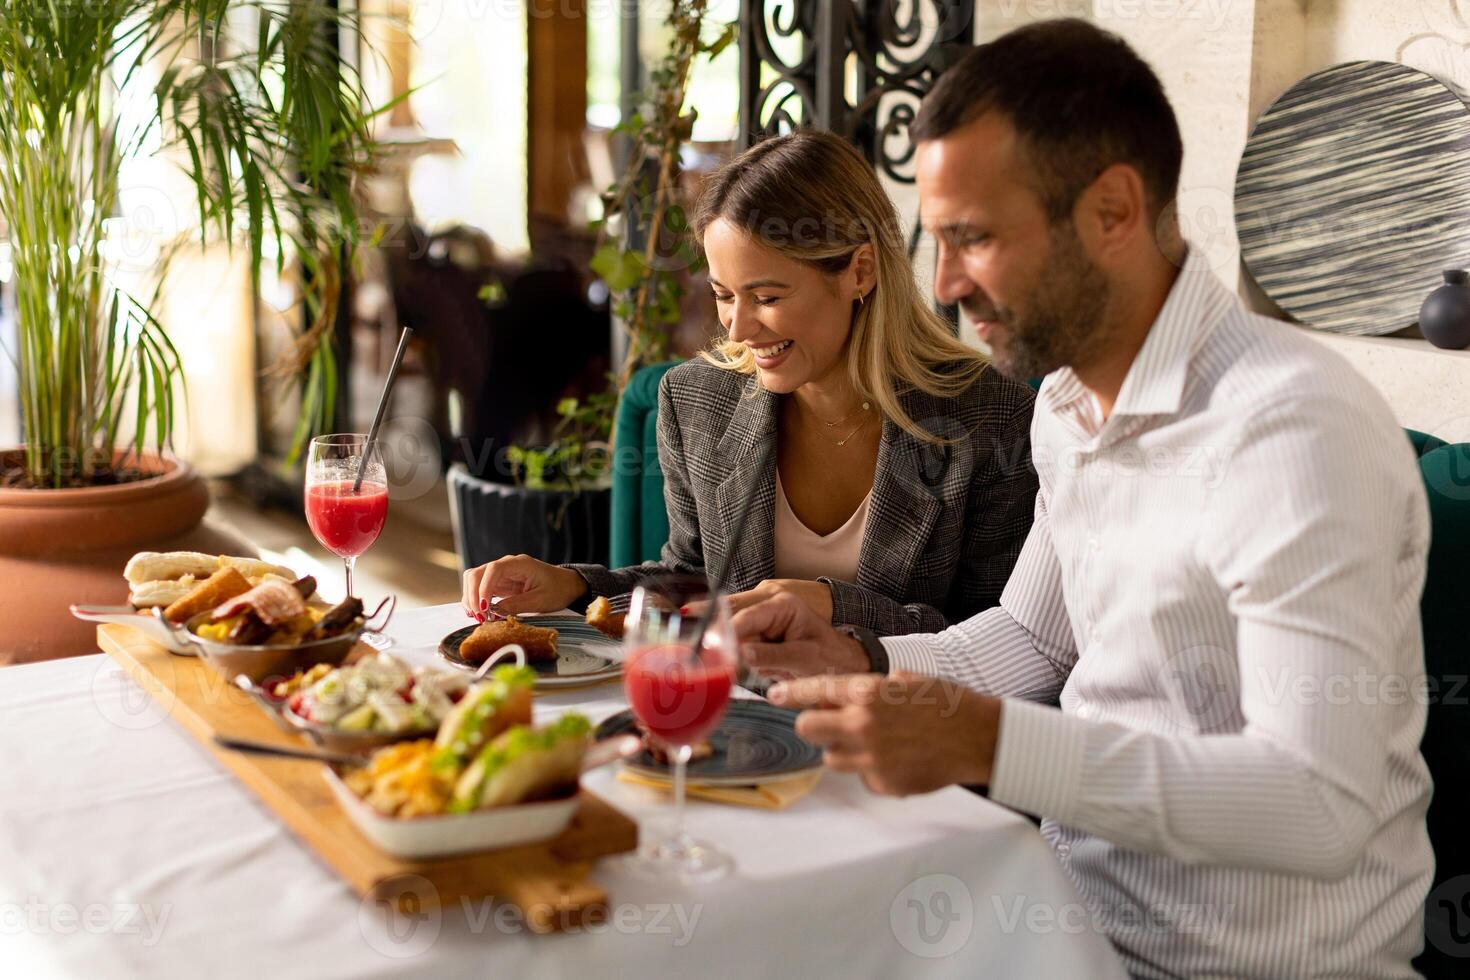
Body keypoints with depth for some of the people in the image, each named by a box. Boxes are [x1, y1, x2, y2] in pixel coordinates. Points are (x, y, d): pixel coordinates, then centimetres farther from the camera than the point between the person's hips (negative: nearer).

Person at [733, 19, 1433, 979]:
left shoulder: (1294, 430, -24)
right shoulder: (1070, 399, 5)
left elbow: (1319, 807, -29)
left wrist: (986, 742, -32)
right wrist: (868, 665, 0)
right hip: (1083, 896, 7)